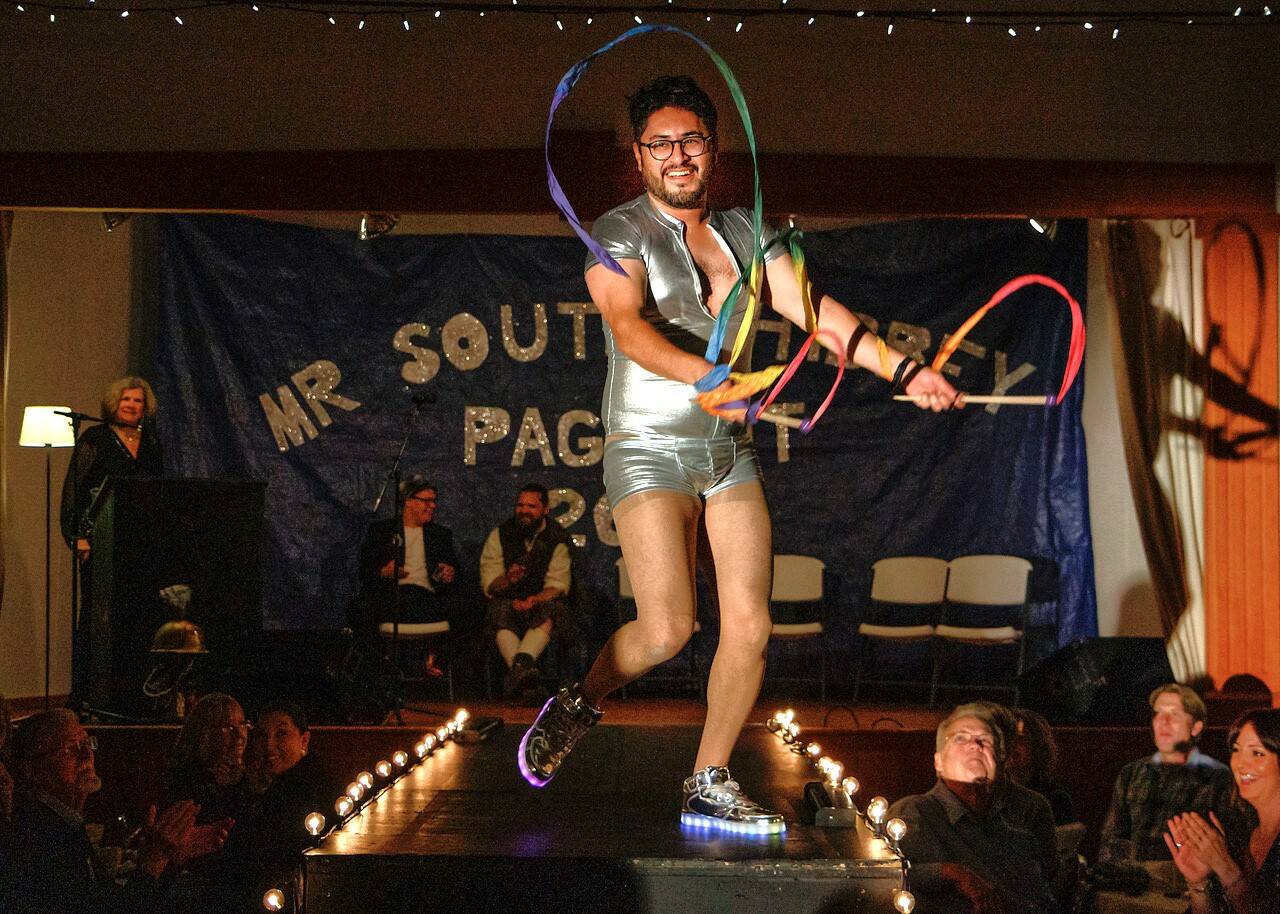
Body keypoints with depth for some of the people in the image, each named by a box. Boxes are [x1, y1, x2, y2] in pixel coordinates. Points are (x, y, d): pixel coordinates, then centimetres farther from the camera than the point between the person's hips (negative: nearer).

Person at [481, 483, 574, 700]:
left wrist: (533, 600, -28)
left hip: (543, 601, 0)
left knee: (551, 607, -34)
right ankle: (526, 683, -53)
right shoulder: (500, 535, 4)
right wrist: (508, 580, -26)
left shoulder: (557, 538, 1)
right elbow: (489, 585, -1)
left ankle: (521, 663, -55)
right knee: (500, 609, -34)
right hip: (508, 601, 0)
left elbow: (558, 586, -6)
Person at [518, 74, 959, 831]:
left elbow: (816, 310, 5)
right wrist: (708, 376, -41)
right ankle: (578, 707, 14)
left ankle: (710, 786, 12)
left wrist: (904, 369, -6)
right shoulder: (620, 234, -6)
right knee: (668, 628, -16)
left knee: (750, 627, -2)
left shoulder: (743, 232, 12)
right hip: (650, 448, -5)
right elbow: (629, 329, -23)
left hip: (732, 451, 6)